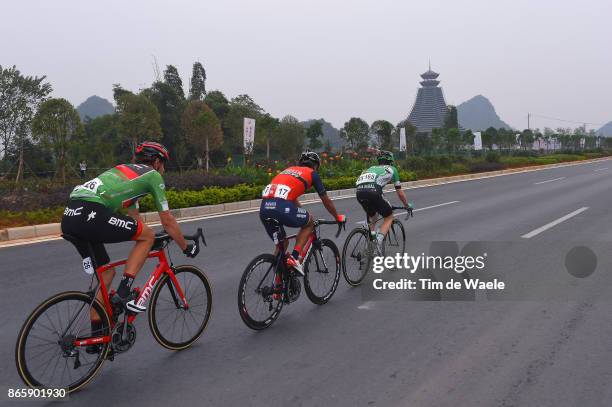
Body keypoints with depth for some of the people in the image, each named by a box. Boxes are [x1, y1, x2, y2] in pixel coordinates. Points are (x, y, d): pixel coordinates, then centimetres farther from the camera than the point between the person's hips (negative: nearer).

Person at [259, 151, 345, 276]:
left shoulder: (289, 170, 34)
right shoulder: (312, 173, 18)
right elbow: (326, 200, 24)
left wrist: (304, 214, 57)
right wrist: (337, 217, 39)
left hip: (264, 208, 6)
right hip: (281, 207, -6)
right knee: (309, 222, 23)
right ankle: (294, 257, 7)